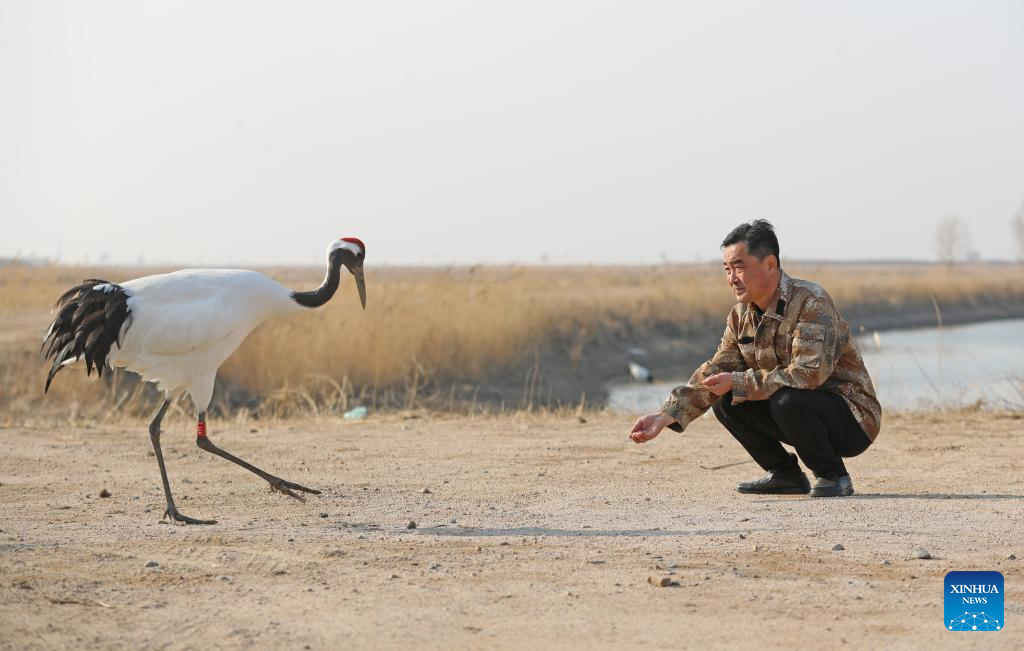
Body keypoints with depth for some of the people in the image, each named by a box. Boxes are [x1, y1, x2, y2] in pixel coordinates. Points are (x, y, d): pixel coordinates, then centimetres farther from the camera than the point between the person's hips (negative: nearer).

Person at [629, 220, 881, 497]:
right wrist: (666, 416, -13)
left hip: (852, 417, -8)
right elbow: (713, 373, 1)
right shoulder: (741, 315, 2)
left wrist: (738, 383, -27)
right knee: (725, 401, -4)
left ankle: (833, 475, -10)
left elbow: (809, 373, -32)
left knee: (787, 401, -34)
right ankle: (785, 474, 9)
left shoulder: (811, 302, -23)